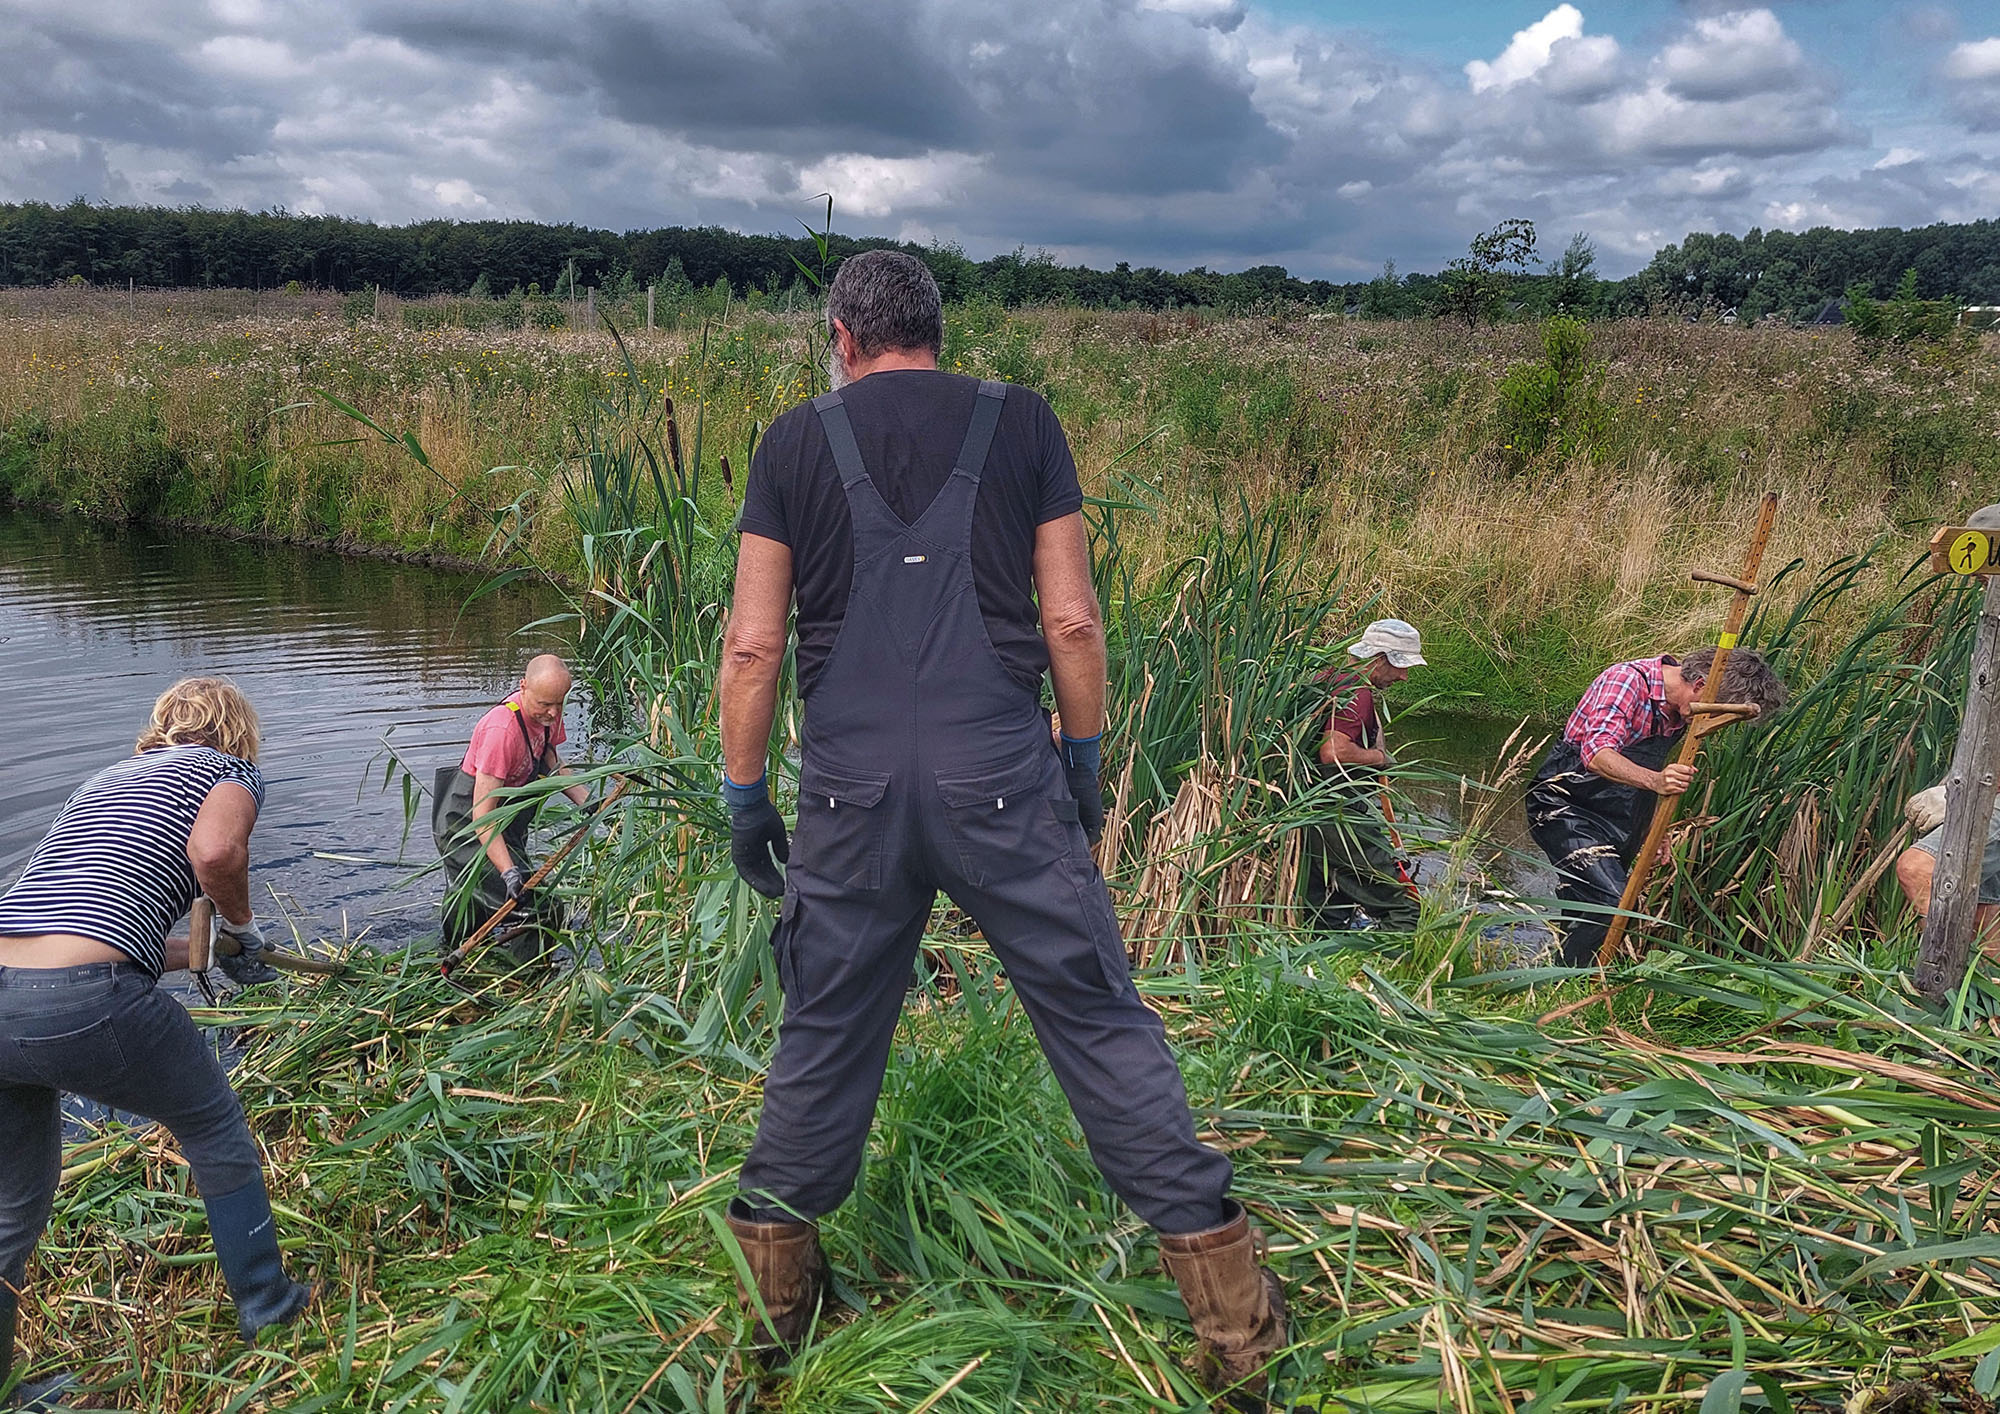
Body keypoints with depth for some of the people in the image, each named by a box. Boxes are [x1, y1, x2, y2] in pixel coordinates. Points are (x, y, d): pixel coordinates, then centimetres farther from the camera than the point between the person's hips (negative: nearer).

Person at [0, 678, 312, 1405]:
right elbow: (214, 849, -13)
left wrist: (203, 951, 38)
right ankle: (267, 1307, 34)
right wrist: (241, 923, 6)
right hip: (85, 1003, -6)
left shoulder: (104, 779, 30)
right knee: (216, 1134, 21)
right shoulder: (231, 770, 10)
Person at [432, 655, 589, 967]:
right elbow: (482, 815, -34)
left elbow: (549, 764, 14)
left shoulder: (547, 713, -5)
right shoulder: (503, 728, -33)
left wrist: (588, 802, 0)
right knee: (537, 912, -19)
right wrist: (509, 873, -41)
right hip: (465, 828, -9)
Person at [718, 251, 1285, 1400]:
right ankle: (1236, 1318, 11)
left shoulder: (795, 443, 8)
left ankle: (773, 1293, 30)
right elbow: (1072, 621, 3)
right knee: (1100, 1018, 5)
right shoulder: (1022, 423, 7)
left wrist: (745, 796, 13)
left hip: (850, 788, 1)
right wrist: (1086, 760, 14)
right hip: (1001, 776, -1)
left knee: (824, 1035, 15)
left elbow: (754, 644, 4)